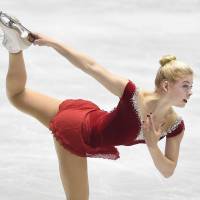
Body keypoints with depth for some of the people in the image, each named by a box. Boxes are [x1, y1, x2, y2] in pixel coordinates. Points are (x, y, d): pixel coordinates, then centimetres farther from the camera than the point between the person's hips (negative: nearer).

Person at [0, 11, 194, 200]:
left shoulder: (176, 126, -21)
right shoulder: (133, 94, -35)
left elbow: (168, 171, -16)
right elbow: (91, 66, -26)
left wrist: (152, 145, -34)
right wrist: (53, 43, -20)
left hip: (90, 121, 5)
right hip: (75, 131, -5)